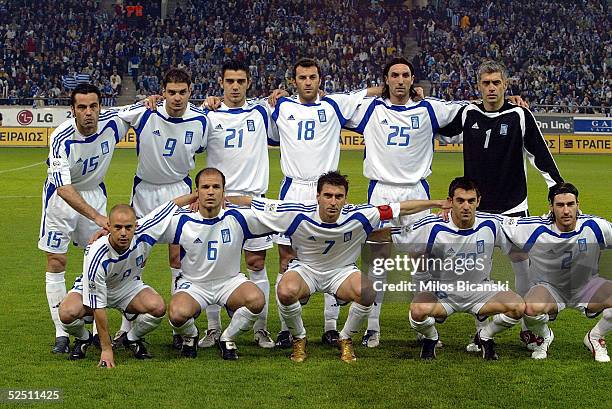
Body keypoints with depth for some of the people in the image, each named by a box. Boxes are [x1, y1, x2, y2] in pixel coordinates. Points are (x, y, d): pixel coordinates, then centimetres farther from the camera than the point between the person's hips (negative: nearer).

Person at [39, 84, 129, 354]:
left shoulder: (112, 123, -18)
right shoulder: (61, 139, -30)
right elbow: (64, 189, -35)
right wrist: (97, 217, -44)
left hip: (94, 193, 4)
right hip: (62, 197, -3)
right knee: (56, 263, -4)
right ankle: (61, 334, 3)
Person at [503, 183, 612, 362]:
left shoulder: (594, 227, -18)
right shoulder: (535, 229, -21)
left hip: (586, 287, 2)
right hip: (549, 287, -2)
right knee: (531, 308, -37)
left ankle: (595, 337, 7)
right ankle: (543, 336, 4)